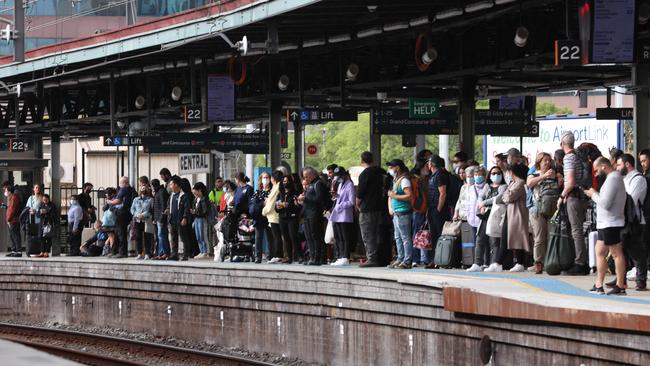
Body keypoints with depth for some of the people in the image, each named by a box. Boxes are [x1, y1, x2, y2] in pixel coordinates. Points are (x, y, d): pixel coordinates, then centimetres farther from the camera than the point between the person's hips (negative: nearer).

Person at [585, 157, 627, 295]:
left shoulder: (612, 179, -16)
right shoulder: (615, 177, 17)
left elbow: (605, 203, -22)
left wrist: (594, 195, -7)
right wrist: (594, 195, 9)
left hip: (611, 223, -11)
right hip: (605, 223, 11)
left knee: (617, 254, -6)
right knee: (600, 252, 12)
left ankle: (620, 286, -3)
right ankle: (598, 286, 15)